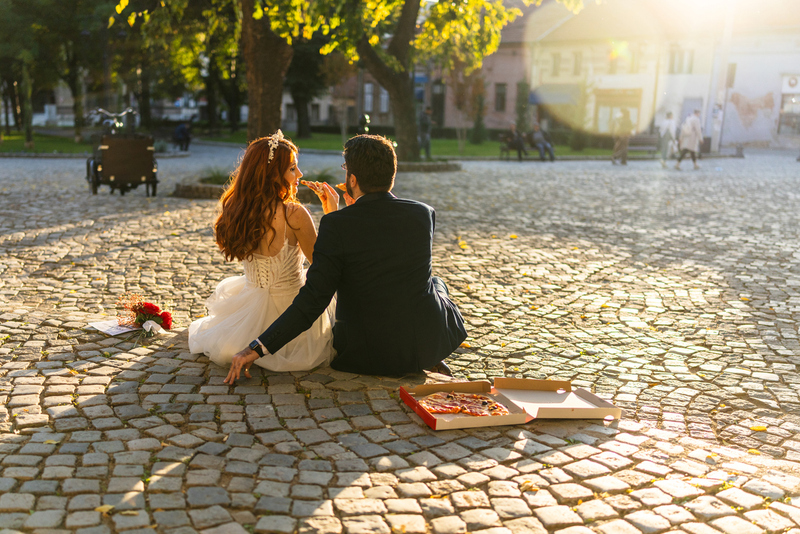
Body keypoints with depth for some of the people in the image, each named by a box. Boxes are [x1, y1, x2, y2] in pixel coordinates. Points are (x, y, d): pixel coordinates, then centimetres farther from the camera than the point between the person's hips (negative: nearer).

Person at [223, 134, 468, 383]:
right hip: (430, 341, 2)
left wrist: (257, 348, -16)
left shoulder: (336, 225, -17)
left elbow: (312, 300, -21)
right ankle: (431, 362, 34)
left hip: (369, 355, -2)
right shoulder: (425, 214, -7)